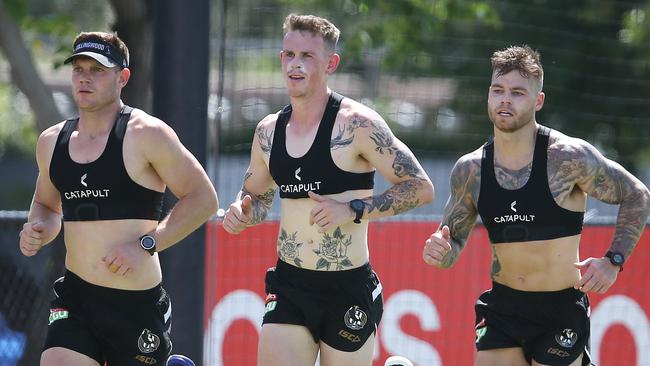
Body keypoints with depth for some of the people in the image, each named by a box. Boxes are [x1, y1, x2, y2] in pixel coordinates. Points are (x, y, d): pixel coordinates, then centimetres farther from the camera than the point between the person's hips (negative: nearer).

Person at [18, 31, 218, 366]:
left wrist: (146, 245, -16)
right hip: (74, 300, 4)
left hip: (137, 304, -4)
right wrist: (38, 230, 3)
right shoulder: (52, 141, 9)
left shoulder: (146, 134, -8)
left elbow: (203, 199, -7)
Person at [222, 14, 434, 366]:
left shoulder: (356, 124, -11)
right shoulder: (268, 131, 7)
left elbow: (421, 188, -11)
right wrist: (241, 212, 0)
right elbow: (256, 196, 24)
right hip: (289, 287, 4)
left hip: (349, 291, -4)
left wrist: (353, 210, -21)